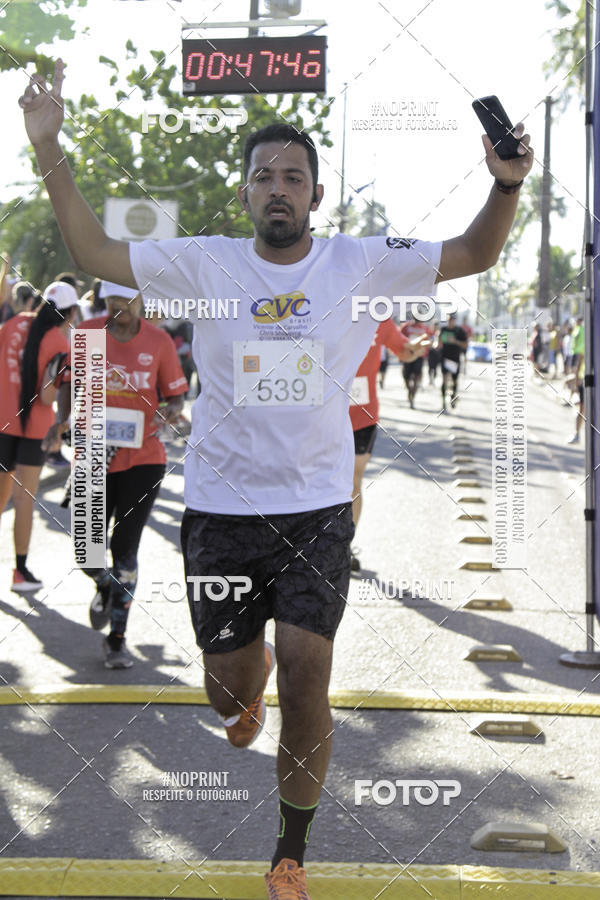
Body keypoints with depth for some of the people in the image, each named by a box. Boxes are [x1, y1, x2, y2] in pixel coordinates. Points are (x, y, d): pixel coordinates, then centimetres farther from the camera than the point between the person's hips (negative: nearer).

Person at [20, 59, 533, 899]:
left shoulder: (360, 264, -2)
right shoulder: (206, 263, -2)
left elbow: (475, 254, 1)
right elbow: (94, 252, -1)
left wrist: (508, 184, -18)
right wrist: (50, 149, -10)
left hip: (317, 512, -1)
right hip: (219, 510, 1)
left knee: (306, 687, -8)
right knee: (229, 696, 12)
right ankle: (249, 682, 53)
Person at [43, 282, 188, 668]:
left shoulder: (159, 342, -3)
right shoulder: (87, 333, 0)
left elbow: (177, 396, 5)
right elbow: (70, 382, 10)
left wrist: (170, 412, -18)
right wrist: (62, 419, -9)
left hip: (142, 458, -1)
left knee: (125, 547, -1)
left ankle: (117, 639, 12)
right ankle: (107, 587, 38)